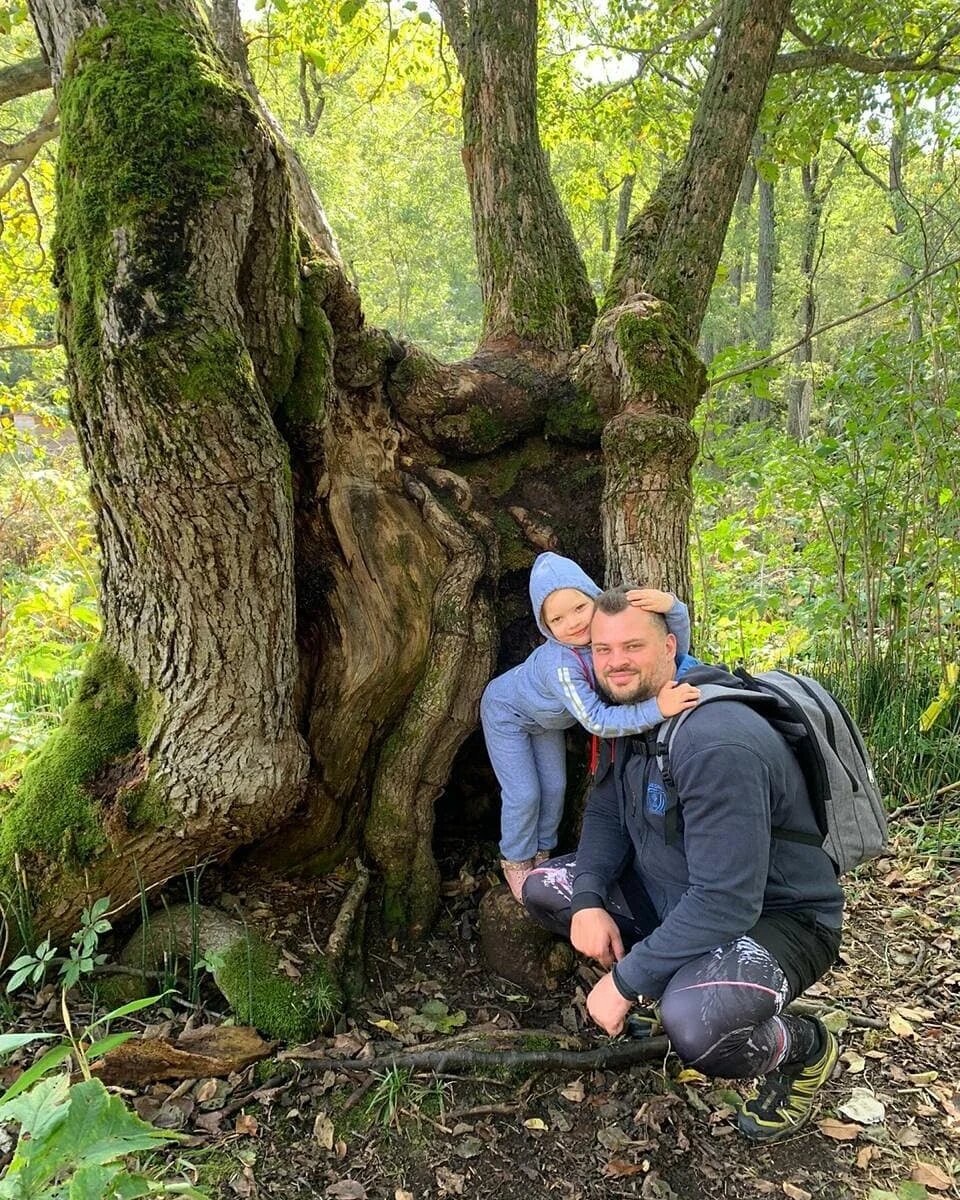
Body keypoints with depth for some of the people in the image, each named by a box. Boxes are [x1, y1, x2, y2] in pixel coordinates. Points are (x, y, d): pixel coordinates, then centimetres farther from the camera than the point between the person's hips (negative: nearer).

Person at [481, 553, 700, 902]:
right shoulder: (560, 663, -44)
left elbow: (678, 647, -27)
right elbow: (596, 721, -47)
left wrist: (670, 604, -48)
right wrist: (657, 709, -57)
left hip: (546, 720, 6)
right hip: (507, 713, -6)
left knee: (554, 787, 10)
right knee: (524, 794, -3)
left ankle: (541, 852, 34)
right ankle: (515, 861, 22)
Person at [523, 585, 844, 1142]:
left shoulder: (718, 744, -32)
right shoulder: (630, 720, -2)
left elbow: (726, 903, -34)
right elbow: (605, 813, 8)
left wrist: (626, 982, -26)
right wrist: (589, 900, -12)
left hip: (780, 917, -8)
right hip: (674, 895, 9)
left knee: (694, 1024, -37)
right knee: (544, 888, 2)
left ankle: (801, 1047, -1)